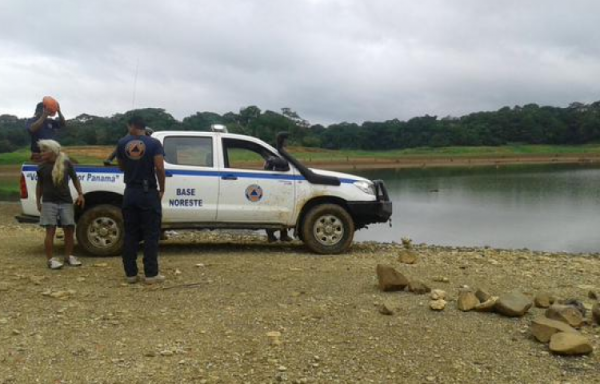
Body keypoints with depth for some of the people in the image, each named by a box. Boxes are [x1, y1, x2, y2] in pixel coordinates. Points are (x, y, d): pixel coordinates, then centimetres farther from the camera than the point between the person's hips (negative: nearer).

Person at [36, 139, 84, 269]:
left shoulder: (66, 163, 0)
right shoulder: (42, 167, 1)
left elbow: (74, 178, 12)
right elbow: (39, 185, 10)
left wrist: (80, 194, 5)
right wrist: (38, 202, 8)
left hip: (66, 201, 1)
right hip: (49, 202, -1)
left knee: (69, 229, 5)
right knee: (50, 231, -5)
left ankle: (69, 256, 19)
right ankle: (51, 259, -1)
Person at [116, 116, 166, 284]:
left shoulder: (122, 143, 4)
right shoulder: (154, 143, -6)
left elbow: (121, 167, 16)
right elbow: (159, 168, -15)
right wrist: (161, 189, -5)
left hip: (130, 193, 3)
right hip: (149, 193, -3)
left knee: (130, 234, 9)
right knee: (151, 234, 1)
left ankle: (131, 273, 11)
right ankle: (151, 274, 1)